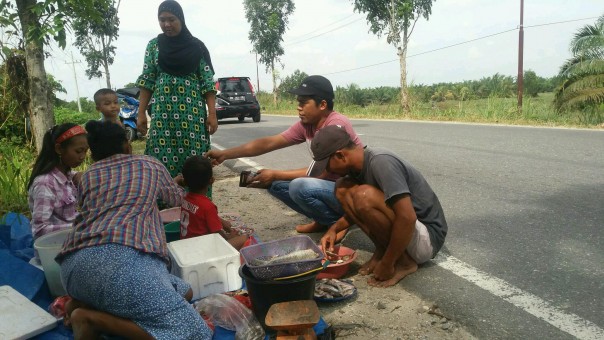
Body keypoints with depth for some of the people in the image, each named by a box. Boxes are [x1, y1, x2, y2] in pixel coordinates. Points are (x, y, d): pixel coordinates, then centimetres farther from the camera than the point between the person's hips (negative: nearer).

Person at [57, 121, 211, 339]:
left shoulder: (88, 175, 26)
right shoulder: (150, 165, 21)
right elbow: (177, 199, 39)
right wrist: (174, 184, 64)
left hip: (73, 266, 7)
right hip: (120, 258, -7)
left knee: (183, 293, 20)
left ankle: (85, 303, 10)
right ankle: (93, 318, -12)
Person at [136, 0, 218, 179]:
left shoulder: (197, 46, 4)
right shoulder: (154, 45, 9)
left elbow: (208, 82, 1)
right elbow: (147, 81, 9)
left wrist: (212, 113, -7)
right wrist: (141, 113, 2)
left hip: (192, 110, -1)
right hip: (162, 111, 1)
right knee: (163, 161, -2)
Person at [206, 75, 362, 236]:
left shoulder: (337, 124, -24)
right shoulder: (306, 125, 0)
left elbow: (322, 172, -25)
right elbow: (268, 143, -2)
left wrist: (275, 174, -21)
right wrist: (225, 154, -8)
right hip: (329, 183, 8)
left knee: (300, 187, -32)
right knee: (276, 185, 1)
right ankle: (323, 219, 8)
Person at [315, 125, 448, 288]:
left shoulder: (381, 162, -25)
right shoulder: (358, 165, 1)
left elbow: (407, 218, -33)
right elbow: (358, 210, 20)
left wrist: (386, 265, -23)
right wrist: (334, 228, 5)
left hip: (427, 237, -8)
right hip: (401, 230, 8)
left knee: (364, 195, -31)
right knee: (343, 188, -1)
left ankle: (403, 261, -11)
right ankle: (382, 250, 2)